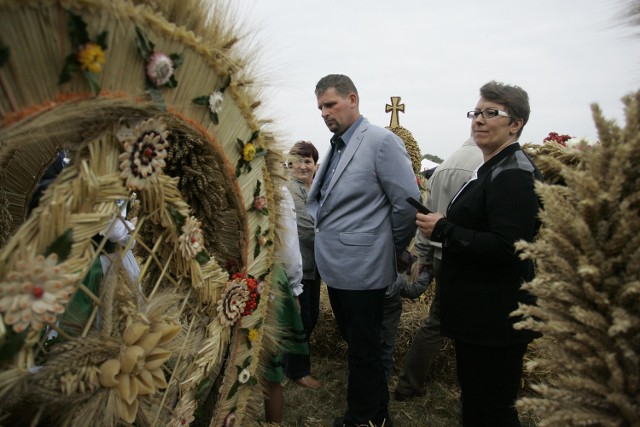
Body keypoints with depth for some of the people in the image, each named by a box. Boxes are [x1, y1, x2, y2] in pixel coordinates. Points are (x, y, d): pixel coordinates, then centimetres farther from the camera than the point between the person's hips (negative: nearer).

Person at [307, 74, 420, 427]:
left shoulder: (382, 142, -13)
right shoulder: (336, 146, 12)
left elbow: (407, 204, -14)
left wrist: (390, 250, -3)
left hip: (362, 269, -8)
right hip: (335, 266, 8)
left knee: (363, 351, 6)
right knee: (353, 342, 21)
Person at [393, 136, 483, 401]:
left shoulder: (443, 166, 9)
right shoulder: (488, 164, -14)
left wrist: (423, 255, 16)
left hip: (442, 257, 7)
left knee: (436, 322, 16)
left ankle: (408, 385, 23)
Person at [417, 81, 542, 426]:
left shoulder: (514, 175, -19)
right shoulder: (492, 169, 12)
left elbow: (507, 248, -27)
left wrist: (444, 230, -22)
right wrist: (443, 226, 4)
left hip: (495, 318, -10)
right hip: (479, 313, 10)